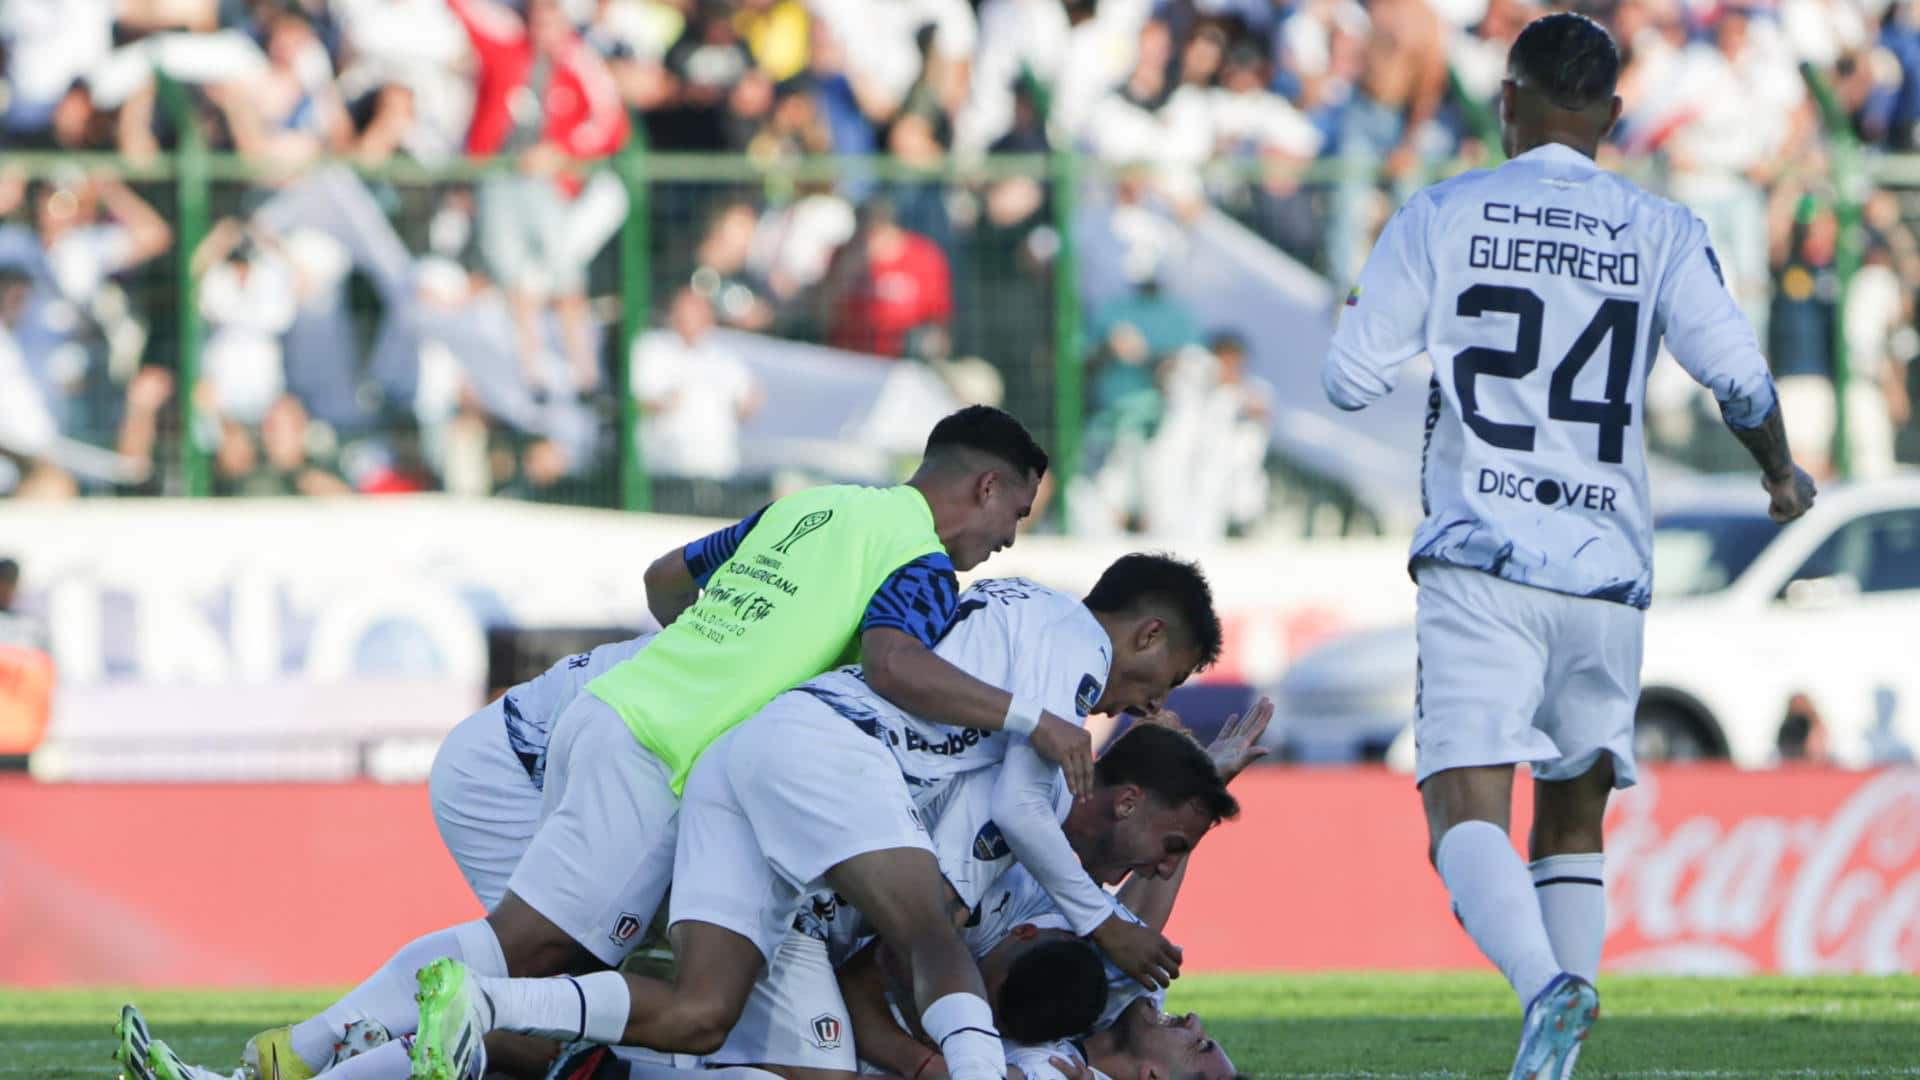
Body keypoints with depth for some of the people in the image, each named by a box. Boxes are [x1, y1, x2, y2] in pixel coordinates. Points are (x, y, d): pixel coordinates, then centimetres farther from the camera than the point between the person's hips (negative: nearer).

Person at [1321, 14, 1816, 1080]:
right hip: (1606, 569, 3)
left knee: (1464, 812, -12)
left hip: (1478, 562, -3)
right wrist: (1781, 472, 15)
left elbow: (1351, 378, 2)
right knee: (1573, 824, 16)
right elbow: (1734, 370, -4)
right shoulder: (1661, 233, 8)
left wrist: (1368, 308, 25)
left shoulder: (1442, 217, 4)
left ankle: (1546, 986, -39)